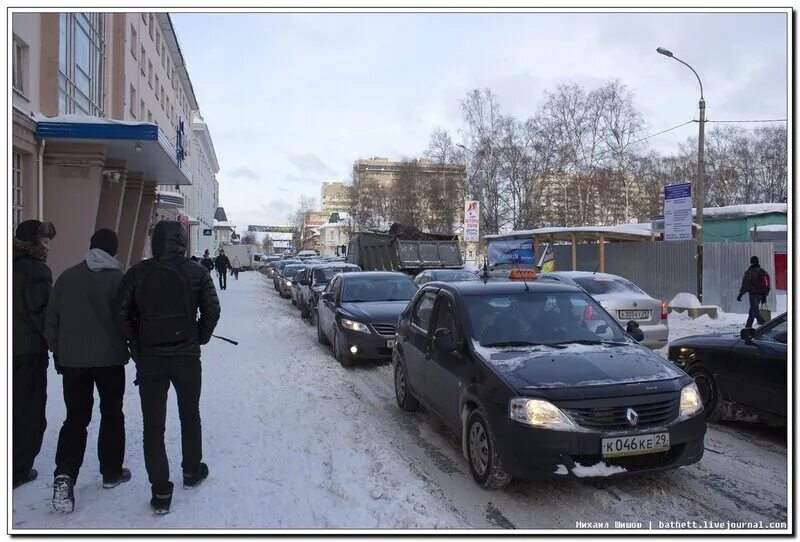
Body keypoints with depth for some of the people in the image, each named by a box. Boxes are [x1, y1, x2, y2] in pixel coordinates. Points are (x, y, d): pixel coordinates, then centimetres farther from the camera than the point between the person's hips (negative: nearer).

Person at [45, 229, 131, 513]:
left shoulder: (67, 276, 4)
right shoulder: (118, 278, -8)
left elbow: (51, 320, 7)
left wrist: (58, 352, 16)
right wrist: (128, 348, 8)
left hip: (72, 359, 3)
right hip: (109, 357, -3)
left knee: (75, 417, 10)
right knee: (112, 414, 12)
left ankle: (65, 474, -6)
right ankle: (112, 472, 20)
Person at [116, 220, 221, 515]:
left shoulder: (138, 273, -5)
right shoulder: (196, 272, -6)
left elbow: (122, 314, -6)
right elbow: (212, 310, -6)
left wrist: (137, 344, 6)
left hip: (149, 359, 0)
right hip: (187, 357, 0)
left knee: (153, 424, 7)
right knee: (190, 416, 20)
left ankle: (161, 492, 10)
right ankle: (192, 472, 33)